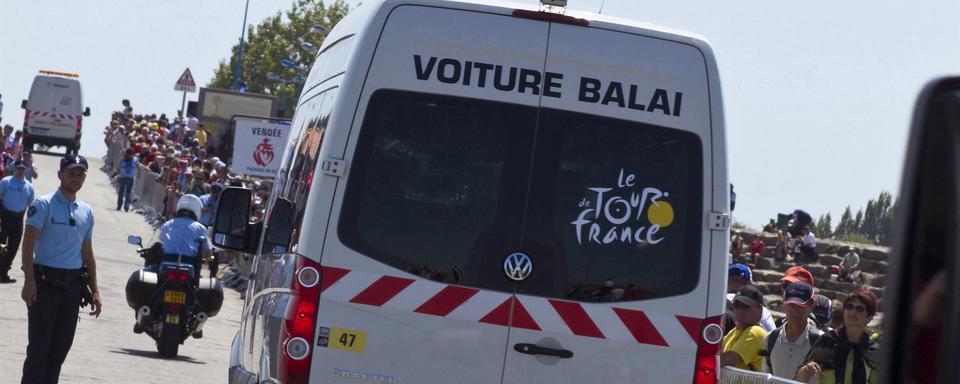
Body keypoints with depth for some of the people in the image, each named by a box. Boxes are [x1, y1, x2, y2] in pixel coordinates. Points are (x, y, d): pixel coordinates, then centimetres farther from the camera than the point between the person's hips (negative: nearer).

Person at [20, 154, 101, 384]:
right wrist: (29, 281, -19)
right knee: (39, 346, -6)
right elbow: (28, 245, -10)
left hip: (73, 285, 6)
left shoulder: (86, 212, 14)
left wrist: (94, 290, 16)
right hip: (45, 282, -6)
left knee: (61, 347, 8)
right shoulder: (43, 205, -5)